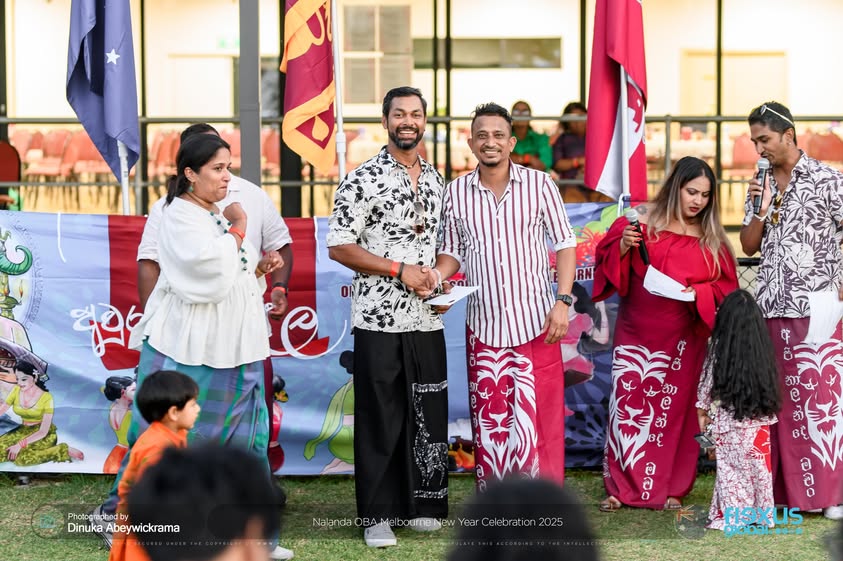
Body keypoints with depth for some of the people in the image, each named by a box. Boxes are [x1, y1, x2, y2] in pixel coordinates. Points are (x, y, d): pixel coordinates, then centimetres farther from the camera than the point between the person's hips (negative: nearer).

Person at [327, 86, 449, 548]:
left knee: (428, 415, 8)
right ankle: (378, 515, 6)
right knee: (379, 418, -1)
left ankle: (421, 505, 19)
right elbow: (338, 247, -10)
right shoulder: (363, 180, -6)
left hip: (427, 320, 5)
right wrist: (399, 270, -15)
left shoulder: (436, 180, 12)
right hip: (378, 320, -5)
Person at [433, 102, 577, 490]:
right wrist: (437, 275, -10)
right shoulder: (456, 192, 5)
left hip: (535, 323, -2)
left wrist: (563, 301, -8)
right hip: (484, 325, 2)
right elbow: (452, 251, 12)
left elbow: (565, 245, 1)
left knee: (539, 419, -2)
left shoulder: (540, 185, 0)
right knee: (489, 422, 6)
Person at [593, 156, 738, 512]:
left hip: (683, 337, 1)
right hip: (636, 332, -1)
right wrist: (624, 245, -18)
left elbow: (725, 286, 5)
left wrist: (698, 293, -13)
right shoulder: (642, 221, 0)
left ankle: (669, 489, 13)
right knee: (628, 401, -5)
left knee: (674, 407, 4)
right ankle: (621, 487, 3)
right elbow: (606, 260, 2)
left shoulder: (711, 238, 5)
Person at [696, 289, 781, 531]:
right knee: (758, 466, 10)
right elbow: (771, 384, 9)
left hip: (728, 421, -3)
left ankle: (730, 517, 6)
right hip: (759, 421, 3)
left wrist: (703, 412, 8)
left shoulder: (718, 349, -10)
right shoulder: (762, 348, -1)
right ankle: (760, 513, 17)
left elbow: (707, 383, -2)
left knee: (730, 469, 4)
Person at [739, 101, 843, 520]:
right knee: (776, 398, 5)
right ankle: (783, 488, 11)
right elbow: (749, 246, 12)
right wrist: (761, 210, -5)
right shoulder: (760, 185, 13)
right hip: (770, 307, 5)